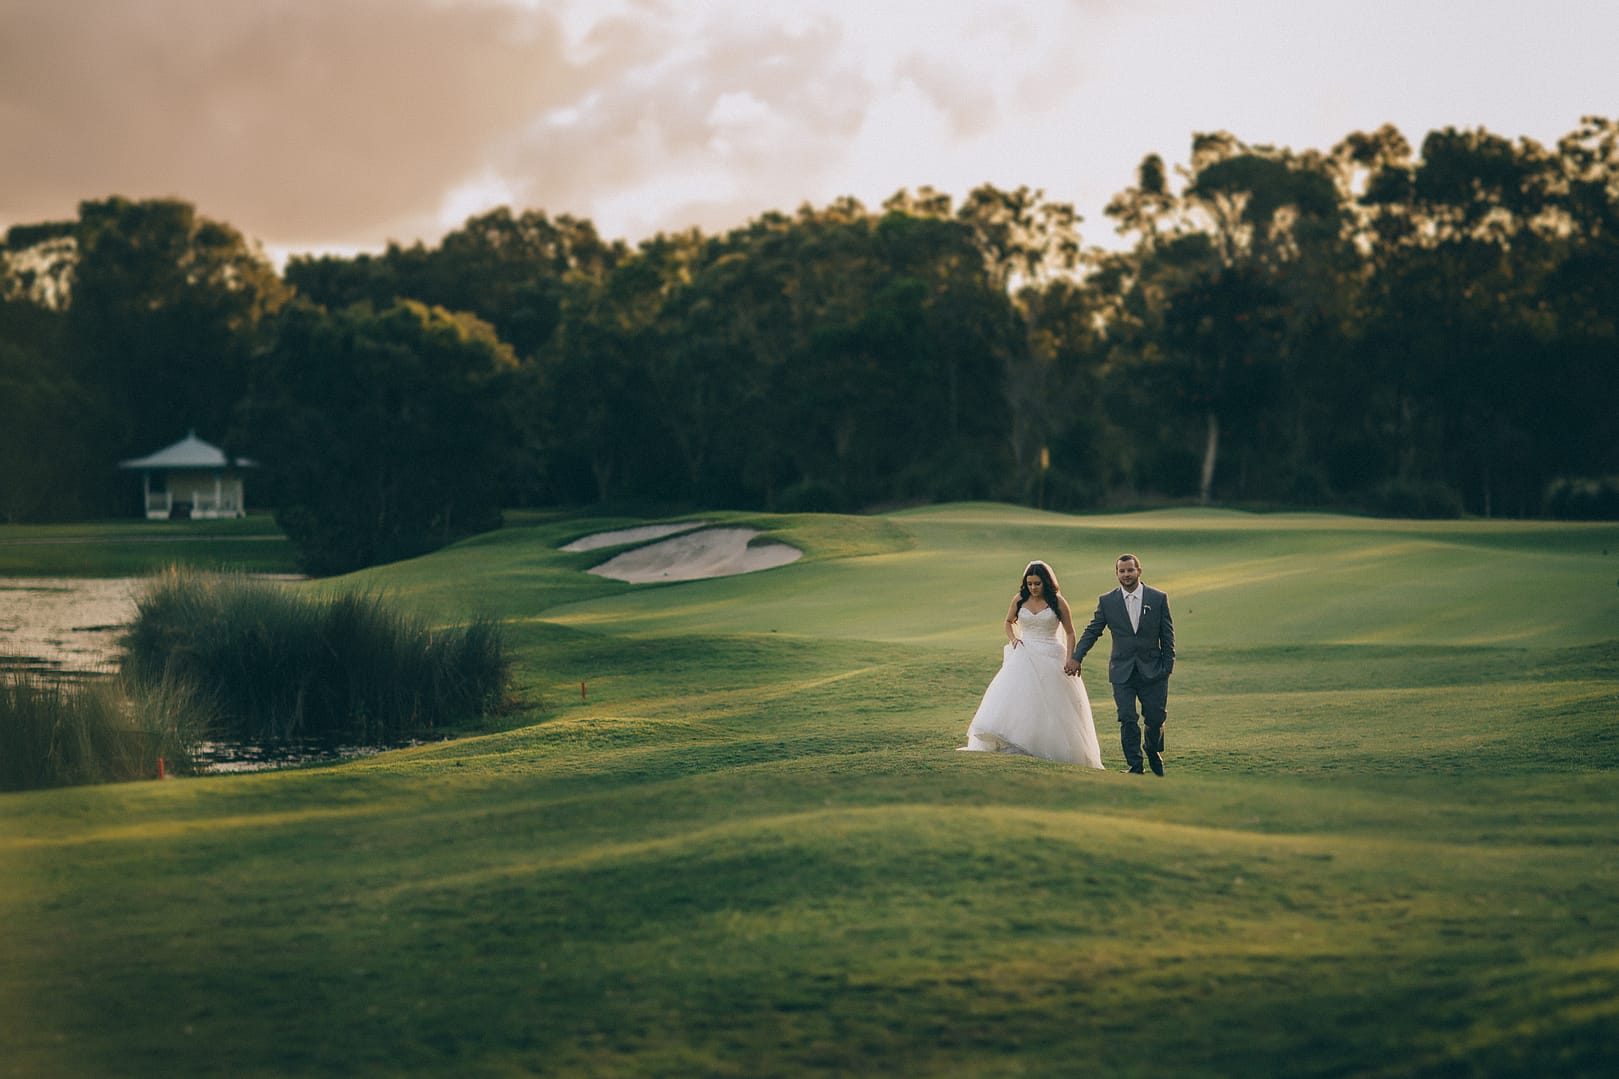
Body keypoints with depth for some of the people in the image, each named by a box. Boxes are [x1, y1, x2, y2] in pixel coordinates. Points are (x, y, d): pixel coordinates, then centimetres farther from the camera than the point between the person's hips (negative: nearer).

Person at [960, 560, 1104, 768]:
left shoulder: (1057, 601, -2)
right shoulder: (1019, 600, 4)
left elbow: (1069, 633, 4)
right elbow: (1008, 622, 22)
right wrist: (1013, 638, 2)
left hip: (1050, 657, -2)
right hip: (1024, 656, 2)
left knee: (1051, 704, -1)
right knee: (1013, 696, -12)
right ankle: (1010, 744, -16)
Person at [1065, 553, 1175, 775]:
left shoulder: (1158, 598, 0)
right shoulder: (1107, 601, 2)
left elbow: (1167, 635, 4)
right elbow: (1092, 631, 5)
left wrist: (1168, 666, -1)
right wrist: (1076, 657, -4)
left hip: (1153, 671, 0)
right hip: (1122, 672, 0)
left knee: (1156, 718, 4)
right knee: (1127, 720, -7)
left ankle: (1154, 753, 32)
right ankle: (1134, 765, 4)